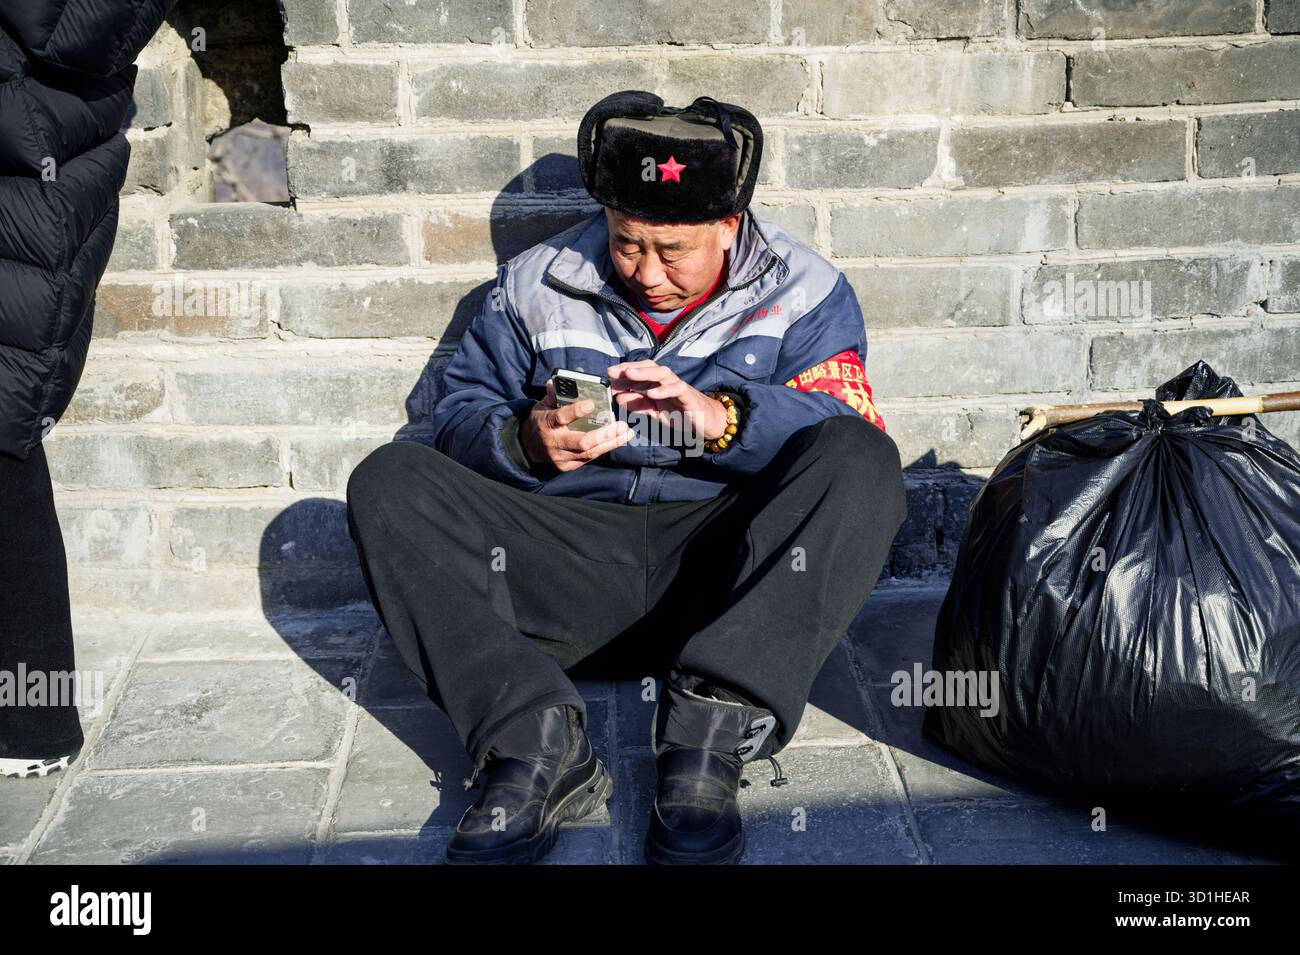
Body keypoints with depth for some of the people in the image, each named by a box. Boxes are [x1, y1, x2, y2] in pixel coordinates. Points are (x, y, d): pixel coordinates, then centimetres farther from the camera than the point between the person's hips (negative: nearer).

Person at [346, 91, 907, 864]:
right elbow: (460, 416, 10)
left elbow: (850, 439, -8)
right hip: (571, 562, 2)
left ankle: (712, 734, -35)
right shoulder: (539, 285, 11)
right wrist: (526, 443, -13)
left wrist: (723, 418, -25)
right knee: (389, 484, -16)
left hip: (726, 566, -1)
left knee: (863, 462, -27)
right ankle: (536, 742, -33)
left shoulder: (804, 293, 5)